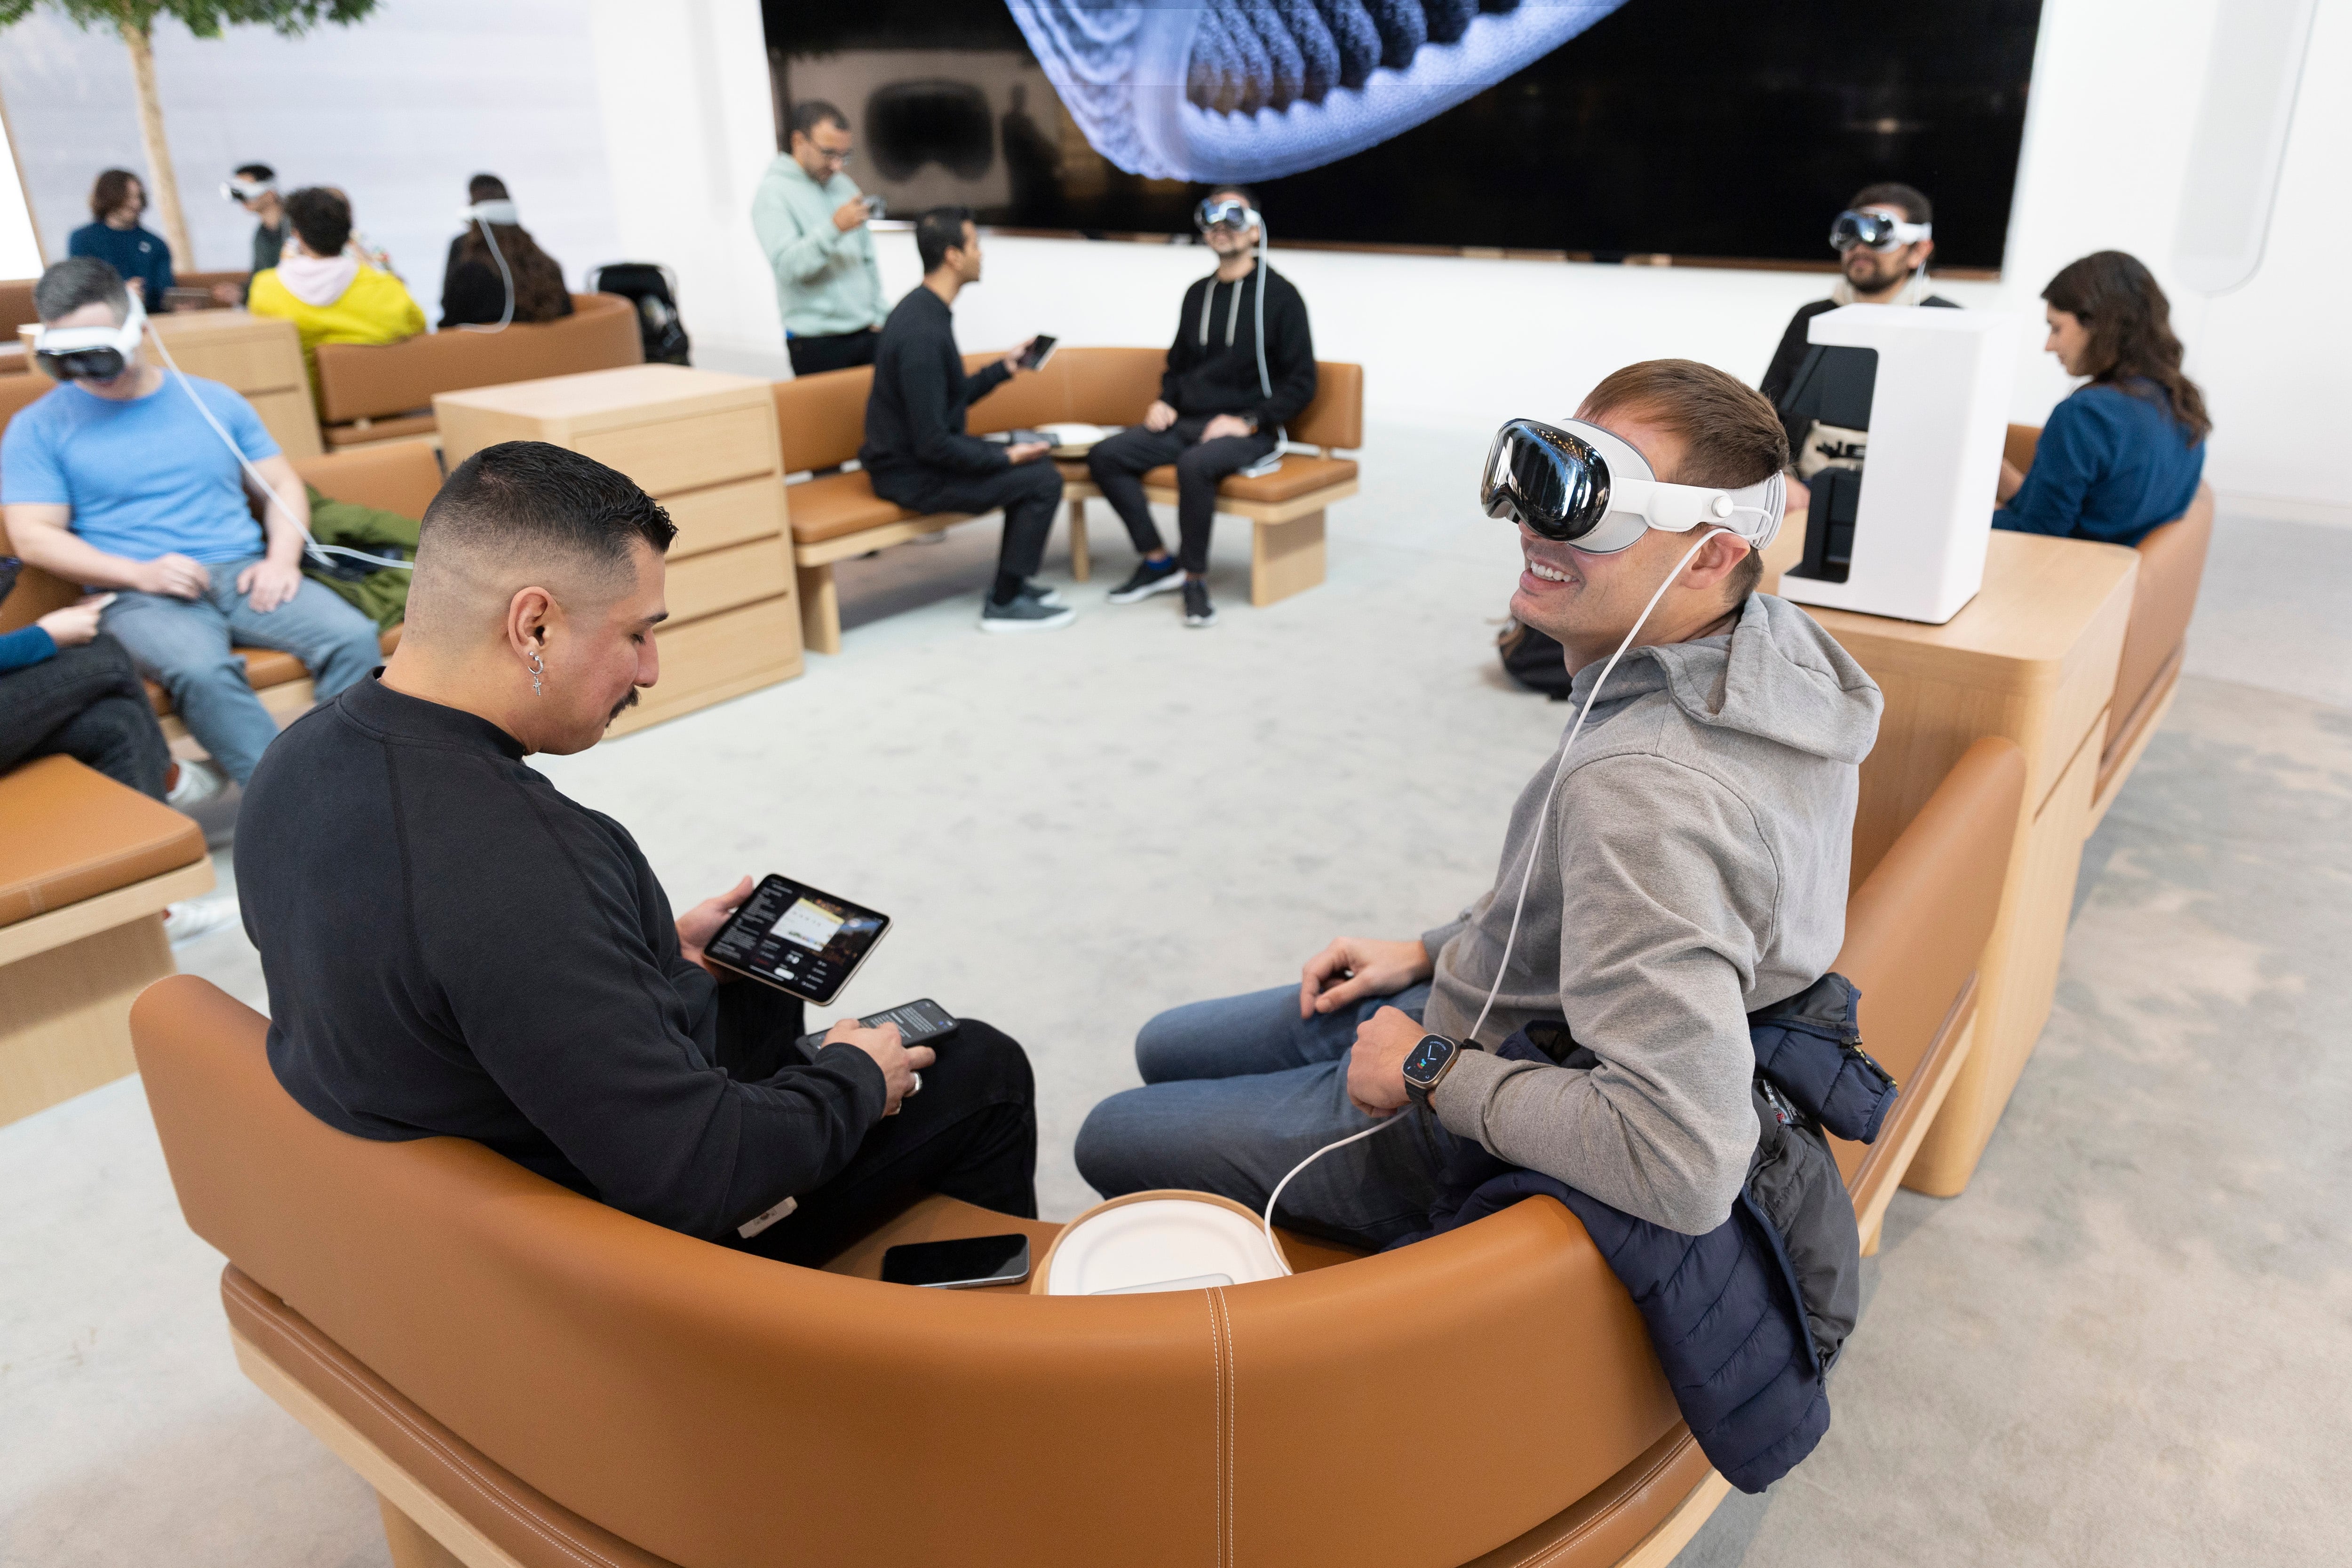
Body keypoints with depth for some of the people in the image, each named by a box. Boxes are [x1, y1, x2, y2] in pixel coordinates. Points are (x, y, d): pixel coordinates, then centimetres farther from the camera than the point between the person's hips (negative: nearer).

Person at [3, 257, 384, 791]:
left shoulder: (213, 400, 18)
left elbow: (283, 484, 18)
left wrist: (282, 559, -3)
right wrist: (142, 573, -13)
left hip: (247, 575, 3)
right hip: (140, 596, -3)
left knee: (354, 637, -27)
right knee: (201, 670, -38)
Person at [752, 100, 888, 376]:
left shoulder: (843, 184, 15)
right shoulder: (773, 193, -6)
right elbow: (786, 265, -19)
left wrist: (878, 315, 15)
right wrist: (834, 228, -28)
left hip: (867, 333, 6)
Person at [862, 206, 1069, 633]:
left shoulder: (924, 308, 6)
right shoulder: (922, 332, -26)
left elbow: (950, 399, 16)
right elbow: (932, 444, -26)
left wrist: (1003, 368, 16)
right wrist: (1004, 458, -17)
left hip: (920, 453, 10)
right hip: (913, 476, -10)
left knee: (1032, 463, 19)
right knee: (1043, 481, -13)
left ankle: (1012, 581, 23)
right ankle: (1004, 604, -2)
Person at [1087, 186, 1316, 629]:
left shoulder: (1279, 294, -3)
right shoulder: (1198, 293, 16)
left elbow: (1301, 382, -6)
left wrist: (1249, 423, -17)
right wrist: (1165, 402, 6)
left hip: (1250, 431, -6)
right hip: (1187, 424, 7)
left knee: (1195, 465, -38)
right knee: (1105, 456, -13)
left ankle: (1196, 578, -20)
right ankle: (1158, 562, -5)